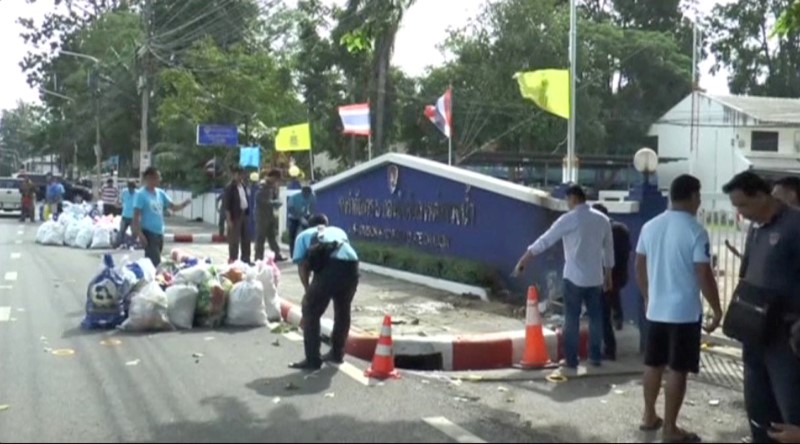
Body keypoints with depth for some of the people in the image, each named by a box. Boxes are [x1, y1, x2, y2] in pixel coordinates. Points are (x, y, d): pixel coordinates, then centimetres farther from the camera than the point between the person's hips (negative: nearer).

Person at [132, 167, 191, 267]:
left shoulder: (160, 193, 8)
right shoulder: (141, 194, -11)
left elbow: (173, 207, 8)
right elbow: (136, 216, -13)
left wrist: (184, 204, -13)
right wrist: (140, 234, -20)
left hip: (159, 233, 7)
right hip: (148, 233, -7)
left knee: (150, 261, 15)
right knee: (155, 262, -12)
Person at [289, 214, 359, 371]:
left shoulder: (304, 235, 29)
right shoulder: (339, 231, 39)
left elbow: (302, 265, 16)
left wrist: (308, 290, 26)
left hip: (329, 266, -4)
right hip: (351, 266, 4)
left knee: (310, 312, 11)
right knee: (343, 311, 25)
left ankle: (312, 359, 11)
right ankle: (337, 354, 37)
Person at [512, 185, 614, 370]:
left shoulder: (569, 219, -10)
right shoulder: (602, 219, 6)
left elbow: (544, 241, -8)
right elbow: (608, 249, 13)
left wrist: (522, 262, -3)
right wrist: (608, 275, 24)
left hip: (574, 277, -5)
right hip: (596, 277, 5)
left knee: (572, 319, 2)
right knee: (596, 317, 12)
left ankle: (571, 359, 4)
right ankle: (595, 356, 17)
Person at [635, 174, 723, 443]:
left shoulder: (650, 227, 4)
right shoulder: (696, 231, -15)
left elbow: (639, 267, 11)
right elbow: (704, 276, -16)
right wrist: (717, 311, -6)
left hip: (656, 310, 6)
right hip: (685, 312, -6)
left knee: (653, 365, 16)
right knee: (678, 370, 1)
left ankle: (649, 417, 27)